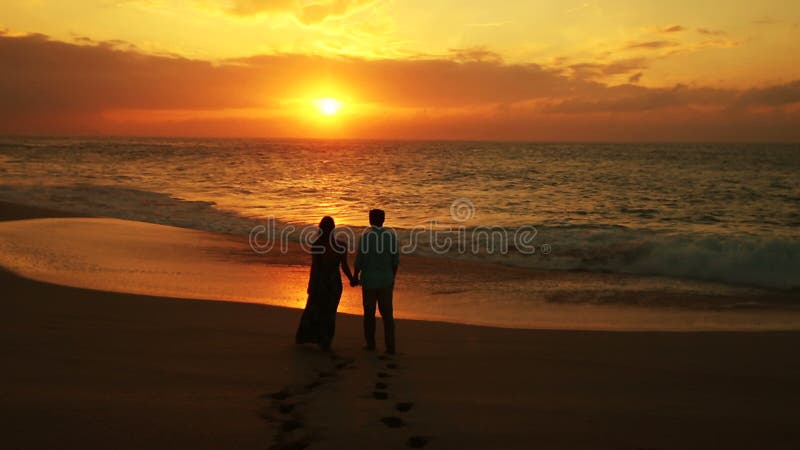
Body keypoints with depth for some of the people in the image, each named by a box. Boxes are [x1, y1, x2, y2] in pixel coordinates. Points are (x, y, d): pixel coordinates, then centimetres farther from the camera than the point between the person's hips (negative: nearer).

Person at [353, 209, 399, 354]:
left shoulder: (365, 236, -13)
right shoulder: (391, 235, -4)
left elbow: (360, 259, -11)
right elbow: (395, 260, 0)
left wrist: (355, 277, 3)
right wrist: (392, 277, 13)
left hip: (369, 280, -2)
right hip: (386, 280, 2)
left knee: (369, 313, 13)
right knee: (387, 313, 9)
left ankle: (371, 343, 22)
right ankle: (390, 346, 3)